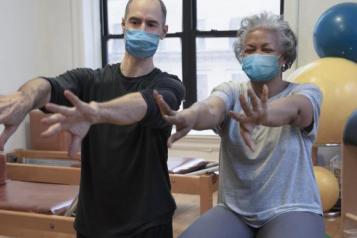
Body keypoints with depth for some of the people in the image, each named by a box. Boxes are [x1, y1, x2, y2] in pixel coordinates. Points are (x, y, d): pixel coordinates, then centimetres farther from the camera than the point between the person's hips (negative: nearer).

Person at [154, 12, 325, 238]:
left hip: (290, 210, -1)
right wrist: (189, 117, -48)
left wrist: (263, 116, -53)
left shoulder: (305, 92, -4)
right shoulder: (232, 91, 1)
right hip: (233, 210, 2)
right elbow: (211, 110, -23)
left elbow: (293, 108, -29)